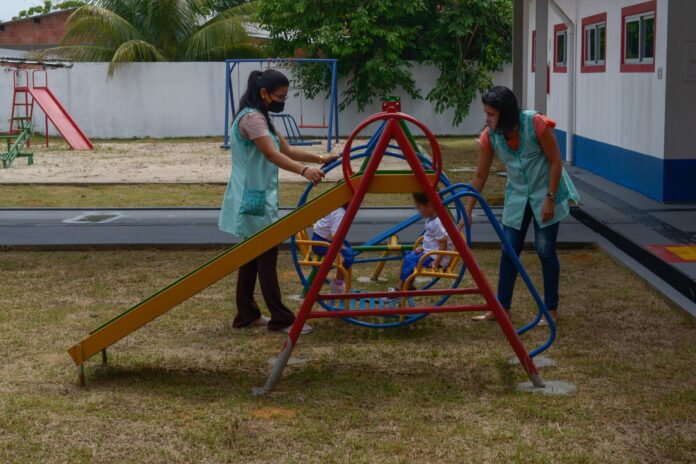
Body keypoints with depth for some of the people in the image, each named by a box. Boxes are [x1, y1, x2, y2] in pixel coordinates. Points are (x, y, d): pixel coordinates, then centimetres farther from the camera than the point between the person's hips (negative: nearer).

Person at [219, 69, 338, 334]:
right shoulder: (252, 118, -17)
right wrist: (304, 170, -45)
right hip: (254, 200, -10)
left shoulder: (260, 118, 15)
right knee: (267, 257, -6)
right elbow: (273, 155, -31)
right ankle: (281, 319, -2)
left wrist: (320, 159, 4)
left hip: (255, 198, 10)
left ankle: (247, 315, 19)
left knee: (253, 256, 13)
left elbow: (287, 150, 16)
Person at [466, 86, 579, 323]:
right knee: (509, 250, 2)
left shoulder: (536, 124, -25)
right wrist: (468, 212, -5)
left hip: (546, 193, -4)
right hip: (517, 195, 4)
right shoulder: (490, 136, -12)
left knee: (545, 250, -3)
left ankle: (552, 309, 10)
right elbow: (480, 176, -4)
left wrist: (550, 199, -18)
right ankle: (502, 308, 10)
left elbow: (556, 161, -17)